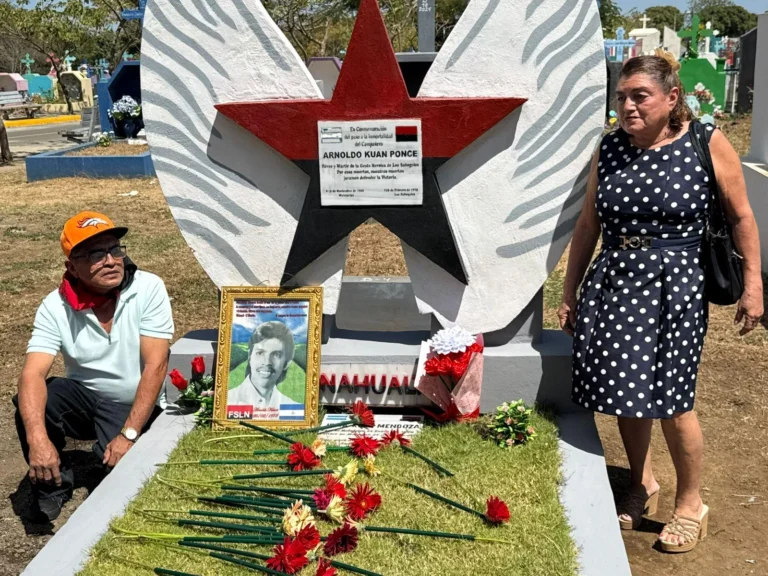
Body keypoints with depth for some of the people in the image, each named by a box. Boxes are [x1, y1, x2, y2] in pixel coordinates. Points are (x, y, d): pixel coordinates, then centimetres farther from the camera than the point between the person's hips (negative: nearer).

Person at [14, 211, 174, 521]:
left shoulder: (149, 289, -18)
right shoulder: (55, 306, -14)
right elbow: (33, 374, -24)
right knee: (30, 404, -26)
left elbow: (155, 366, -21)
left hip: (135, 407, -2)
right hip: (83, 398, 2)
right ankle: (53, 483, 0)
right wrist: (38, 439, -41)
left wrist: (128, 434, -27)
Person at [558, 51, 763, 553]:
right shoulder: (610, 149, 3)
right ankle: (642, 485, 36)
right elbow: (589, 224, 9)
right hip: (612, 284, 4)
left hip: (676, 287, -4)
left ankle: (690, 503, 24)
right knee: (625, 390, 11)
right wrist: (570, 291, 11)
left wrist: (753, 283, -1)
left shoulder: (707, 144, -7)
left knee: (671, 401, 0)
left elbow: (742, 215, 1)